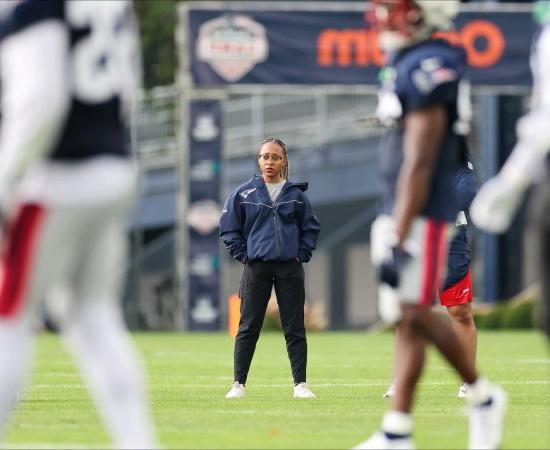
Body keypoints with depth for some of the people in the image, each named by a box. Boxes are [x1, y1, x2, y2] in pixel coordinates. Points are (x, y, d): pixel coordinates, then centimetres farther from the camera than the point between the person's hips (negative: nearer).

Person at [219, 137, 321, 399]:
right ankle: (239, 384, 4)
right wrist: (243, 255, 0)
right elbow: (229, 228, 8)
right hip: (256, 267, -1)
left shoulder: (296, 194, 5)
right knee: (248, 328, 0)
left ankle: (300, 384, 4)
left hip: (290, 268, 1)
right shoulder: (244, 193, 2)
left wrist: (301, 255, 3)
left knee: (295, 328, 1)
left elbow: (311, 228, 13)